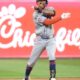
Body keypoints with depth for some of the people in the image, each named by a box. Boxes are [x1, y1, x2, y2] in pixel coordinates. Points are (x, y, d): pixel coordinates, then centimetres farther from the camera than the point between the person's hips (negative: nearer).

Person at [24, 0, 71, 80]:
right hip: (40, 40, -2)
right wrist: (61, 17, -29)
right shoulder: (36, 14, -11)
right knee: (31, 61, 7)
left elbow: (53, 12, -20)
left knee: (52, 57, -21)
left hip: (50, 39, 2)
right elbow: (48, 22, -23)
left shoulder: (47, 10, 5)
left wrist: (42, 11, -31)